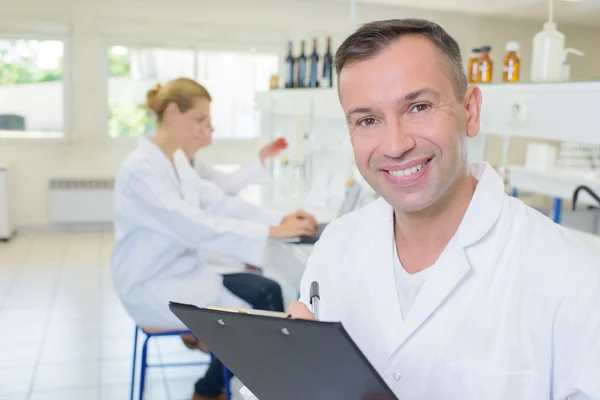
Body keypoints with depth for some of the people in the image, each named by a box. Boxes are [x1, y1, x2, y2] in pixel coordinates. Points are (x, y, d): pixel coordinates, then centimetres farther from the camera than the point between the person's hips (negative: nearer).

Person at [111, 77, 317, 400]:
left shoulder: (178, 161, 6)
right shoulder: (140, 170, -23)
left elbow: (219, 202, 1)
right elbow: (197, 227, -30)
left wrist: (280, 219, -11)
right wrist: (273, 231, -31)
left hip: (183, 272, 9)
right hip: (152, 288, -9)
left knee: (267, 291, -2)